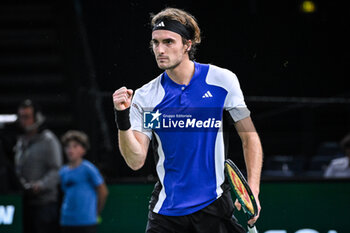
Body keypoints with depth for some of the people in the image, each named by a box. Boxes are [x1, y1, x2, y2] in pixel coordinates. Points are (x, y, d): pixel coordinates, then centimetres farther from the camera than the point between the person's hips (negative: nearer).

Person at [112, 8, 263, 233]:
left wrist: (253, 190, -6)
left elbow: (250, 137, 4)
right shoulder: (145, 97, -1)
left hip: (213, 204, -1)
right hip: (166, 211, 1)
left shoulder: (222, 80, -2)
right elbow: (136, 161, -6)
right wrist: (123, 118, -20)